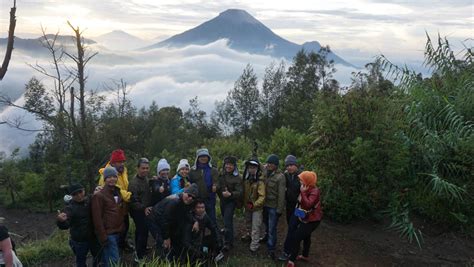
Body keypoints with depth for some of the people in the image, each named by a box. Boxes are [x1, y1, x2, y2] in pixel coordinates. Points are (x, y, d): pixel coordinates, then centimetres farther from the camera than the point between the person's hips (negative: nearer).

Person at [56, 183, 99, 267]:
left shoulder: (90, 200, -4)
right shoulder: (70, 207, -17)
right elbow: (65, 225, -28)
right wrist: (60, 221, -53)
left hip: (94, 237, 4)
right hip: (79, 241, -4)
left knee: (98, 258, 21)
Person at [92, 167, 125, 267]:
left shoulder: (118, 192, 12)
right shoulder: (99, 195, -12)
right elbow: (97, 218, -15)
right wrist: (102, 237, -18)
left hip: (118, 232, 7)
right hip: (108, 234, -7)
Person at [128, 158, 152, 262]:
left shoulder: (146, 179, 7)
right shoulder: (134, 183, -21)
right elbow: (133, 201, -25)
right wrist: (144, 208, -33)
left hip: (146, 210, 8)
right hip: (138, 212, -8)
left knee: (141, 231, 20)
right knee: (143, 232, -7)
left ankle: (139, 252, 36)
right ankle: (140, 256, 5)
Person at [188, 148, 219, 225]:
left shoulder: (213, 170, 5)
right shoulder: (192, 170, 7)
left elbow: (217, 182, 1)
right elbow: (190, 184, 11)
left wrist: (215, 186, -20)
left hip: (210, 199, -1)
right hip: (197, 199, 1)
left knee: (212, 219, 3)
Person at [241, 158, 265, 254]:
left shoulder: (260, 182, -21)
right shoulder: (246, 180, -1)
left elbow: (262, 196, -22)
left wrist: (254, 204, -31)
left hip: (257, 208, -7)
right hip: (247, 206, 7)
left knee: (255, 227, -4)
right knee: (248, 223, 27)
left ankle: (254, 246, 5)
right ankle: (248, 234, 52)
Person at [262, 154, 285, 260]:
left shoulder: (280, 177, -17)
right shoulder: (265, 172, -2)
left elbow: (281, 195, -15)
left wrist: (279, 209, -13)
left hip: (274, 206, -5)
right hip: (265, 204, 5)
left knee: (272, 228, 1)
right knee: (267, 224, 24)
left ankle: (271, 249, 13)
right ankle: (267, 237, 49)